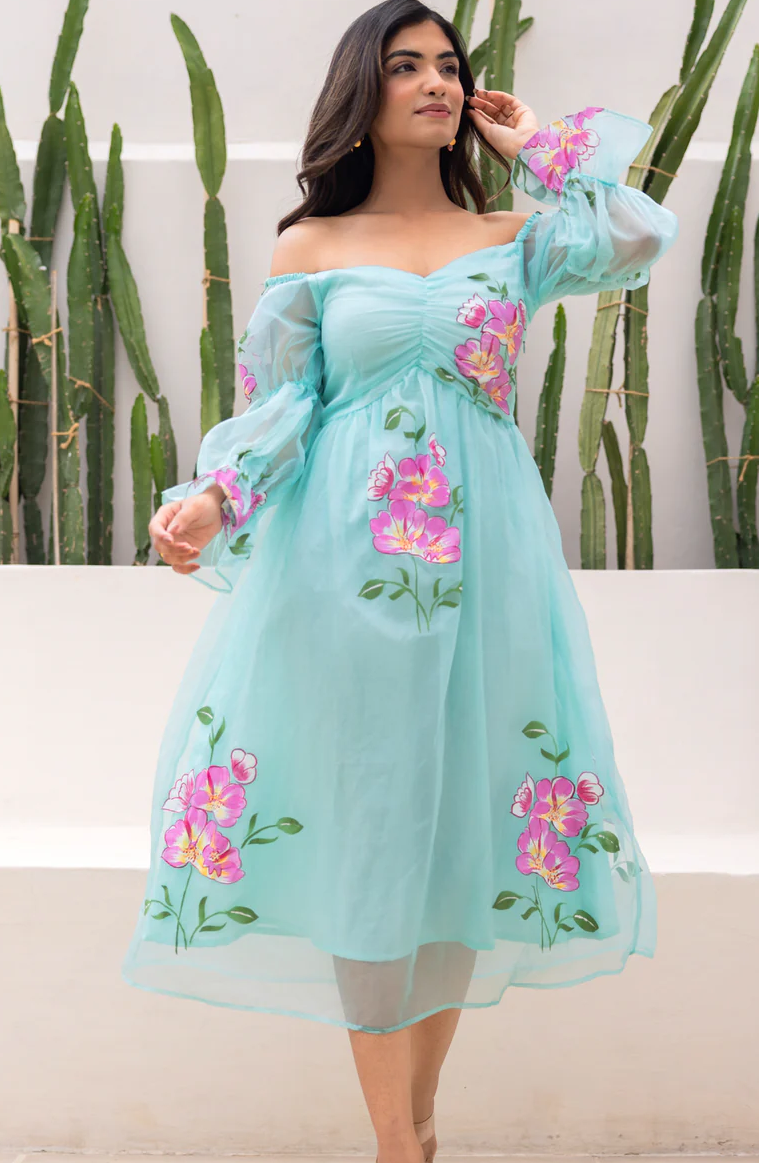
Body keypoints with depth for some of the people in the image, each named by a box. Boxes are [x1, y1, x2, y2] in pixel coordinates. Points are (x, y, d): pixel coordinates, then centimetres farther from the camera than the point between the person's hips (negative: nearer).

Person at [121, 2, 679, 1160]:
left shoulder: (512, 237, 12)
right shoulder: (310, 248, 8)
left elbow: (641, 238, -6)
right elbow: (273, 409, 4)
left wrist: (537, 148, 7)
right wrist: (210, 501, -14)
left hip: (482, 562, 2)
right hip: (347, 565, -1)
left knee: (465, 820, 5)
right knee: (365, 823, 0)